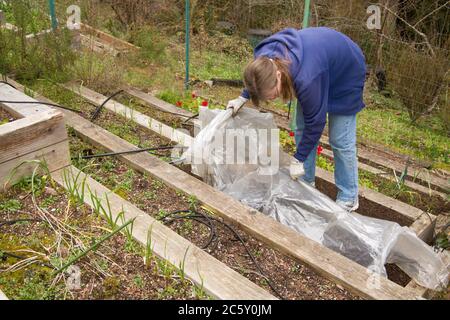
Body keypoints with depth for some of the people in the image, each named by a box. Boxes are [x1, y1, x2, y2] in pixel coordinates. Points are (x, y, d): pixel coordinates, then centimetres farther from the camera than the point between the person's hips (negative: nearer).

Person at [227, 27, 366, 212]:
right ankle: (306, 183, 19)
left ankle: (348, 198, 10)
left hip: (346, 74, -7)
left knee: (340, 140, -4)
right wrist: (243, 98, 7)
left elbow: (315, 122, -30)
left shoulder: (307, 79, -45)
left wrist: (298, 160, -20)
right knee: (302, 130, 6)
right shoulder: (263, 59, -25)